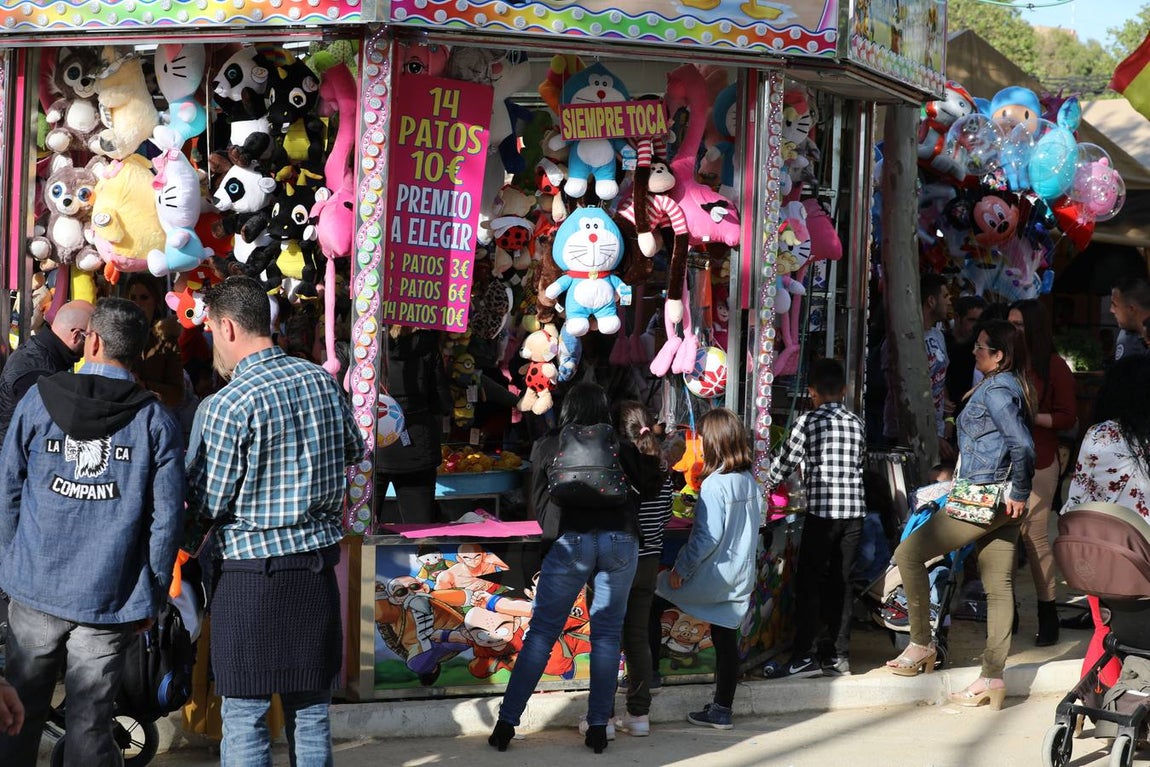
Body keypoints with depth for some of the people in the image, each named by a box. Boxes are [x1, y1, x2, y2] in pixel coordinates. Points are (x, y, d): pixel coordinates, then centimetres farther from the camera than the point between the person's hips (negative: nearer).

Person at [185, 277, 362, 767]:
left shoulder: (228, 405, -16)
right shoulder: (322, 380, 2)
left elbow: (207, 504, -12)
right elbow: (353, 451, 18)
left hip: (252, 568, -6)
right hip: (318, 561, 6)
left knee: (244, 716, 2)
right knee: (311, 708, 13)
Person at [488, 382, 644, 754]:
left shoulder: (546, 447, 13)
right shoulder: (621, 448, 13)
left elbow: (539, 503, 17)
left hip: (570, 542, -1)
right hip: (620, 541, 1)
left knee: (541, 634, 3)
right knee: (607, 635, 8)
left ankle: (507, 723, 3)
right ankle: (599, 727, 8)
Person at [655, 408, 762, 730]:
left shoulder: (715, 484, -19)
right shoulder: (751, 481, 5)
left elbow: (708, 536, -22)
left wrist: (680, 568, -14)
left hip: (713, 576, -8)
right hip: (741, 577, 8)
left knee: (656, 587, 9)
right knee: (726, 640, 12)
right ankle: (721, 709, 16)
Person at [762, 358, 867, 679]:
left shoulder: (809, 422, -4)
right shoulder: (857, 424, 10)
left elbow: (785, 462, 3)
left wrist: (765, 485, 21)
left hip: (822, 511, -5)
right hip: (854, 509, 5)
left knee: (809, 583, -1)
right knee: (841, 583, 10)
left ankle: (804, 657, -3)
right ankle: (838, 654, 13)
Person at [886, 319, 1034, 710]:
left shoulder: (995, 390, -14)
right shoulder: (1010, 387, 16)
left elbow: (1022, 444, -24)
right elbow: (1019, 442, 20)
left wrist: (1019, 493, -16)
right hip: (1001, 502, 10)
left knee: (909, 553, -2)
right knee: (999, 586, 7)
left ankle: (921, 643, 3)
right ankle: (992, 678, 8)